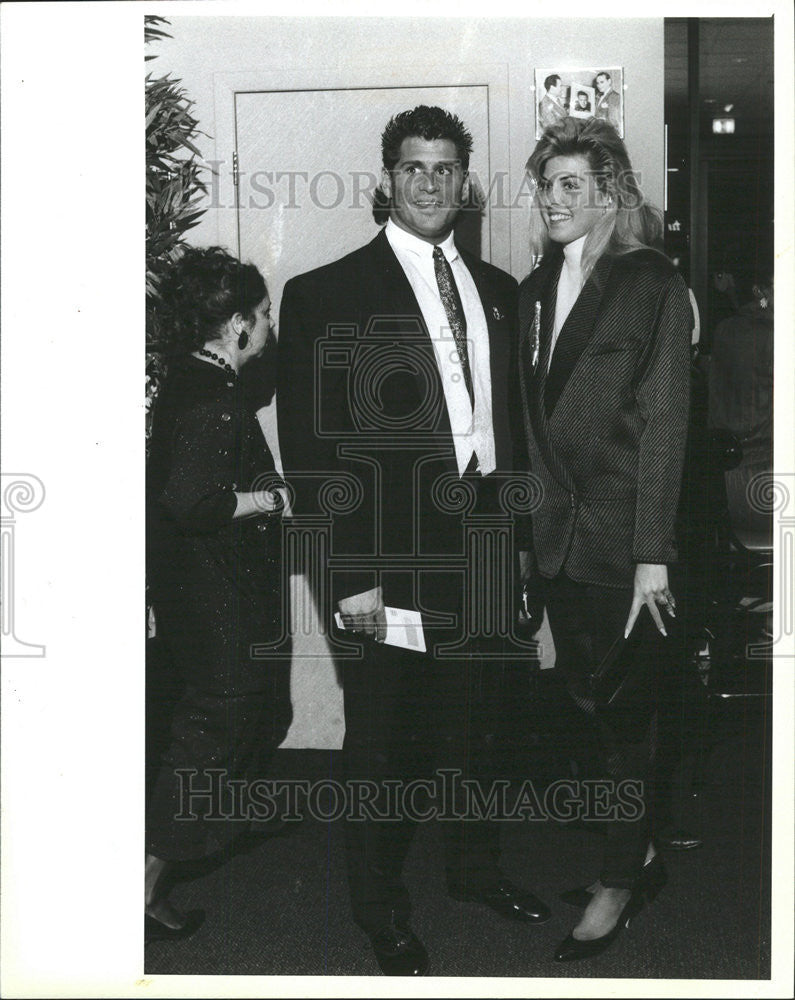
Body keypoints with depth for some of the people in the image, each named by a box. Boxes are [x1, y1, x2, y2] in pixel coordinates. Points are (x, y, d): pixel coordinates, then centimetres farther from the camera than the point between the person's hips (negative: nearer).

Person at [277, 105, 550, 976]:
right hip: (386, 556, -5)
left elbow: (506, 416, 13)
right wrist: (350, 576, -14)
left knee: (474, 721, 19)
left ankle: (473, 866, 40)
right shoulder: (324, 296, -8)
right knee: (381, 738, 8)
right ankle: (379, 906, 27)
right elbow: (308, 447, -10)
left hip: (479, 547, 5)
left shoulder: (497, 290, 10)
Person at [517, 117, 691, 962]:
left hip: (622, 541, -6)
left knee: (625, 712, 4)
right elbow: (534, 421, 11)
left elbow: (663, 420, -12)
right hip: (556, 538, 6)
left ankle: (620, 883, 17)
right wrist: (527, 533, 7)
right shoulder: (536, 288, 11)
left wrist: (651, 552, -15)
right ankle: (636, 855, 29)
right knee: (591, 704, 13)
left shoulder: (652, 284, -7)